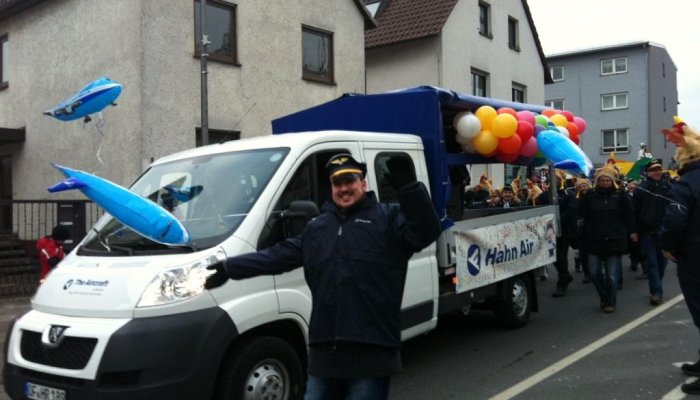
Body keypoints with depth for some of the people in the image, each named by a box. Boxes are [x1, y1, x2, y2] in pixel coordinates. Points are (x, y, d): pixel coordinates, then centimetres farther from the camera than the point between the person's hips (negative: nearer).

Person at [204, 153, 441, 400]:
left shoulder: (389, 217, 0)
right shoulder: (317, 228, 18)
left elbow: (426, 232, -18)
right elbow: (278, 255, 19)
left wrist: (408, 187, -33)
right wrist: (229, 268, 16)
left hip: (371, 349, -6)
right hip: (325, 348, 6)